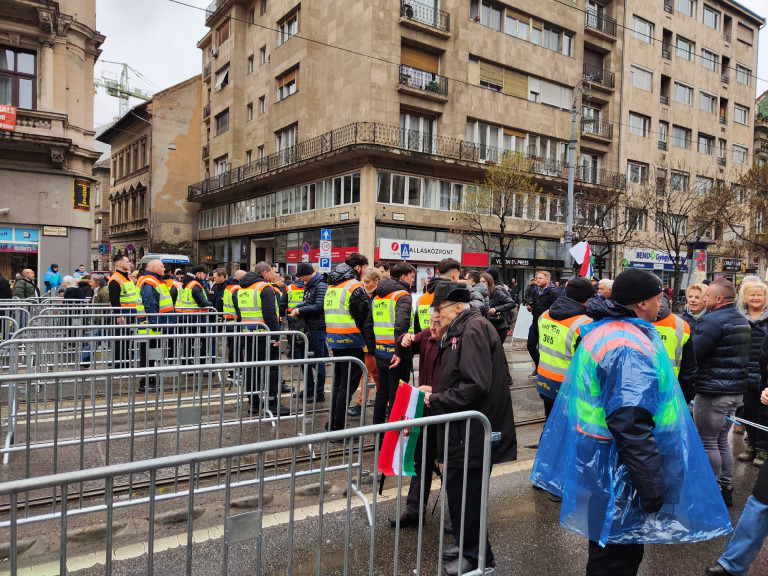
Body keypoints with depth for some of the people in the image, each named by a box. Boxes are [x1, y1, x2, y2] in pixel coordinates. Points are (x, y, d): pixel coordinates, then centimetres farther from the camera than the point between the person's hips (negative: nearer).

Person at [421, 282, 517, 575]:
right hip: (463, 430, 9)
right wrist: (435, 391, 6)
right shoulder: (462, 330, 12)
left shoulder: (474, 329, -20)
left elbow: (476, 386, -27)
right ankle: (466, 543, 37)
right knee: (458, 489, 19)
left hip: (472, 433, -9)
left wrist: (436, 400, -18)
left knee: (465, 492, 5)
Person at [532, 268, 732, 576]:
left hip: (593, 456, 10)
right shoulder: (631, 346, -25)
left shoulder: (600, 331, 7)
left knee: (607, 546, 26)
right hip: (615, 470, -10)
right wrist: (653, 487, -22)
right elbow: (632, 426, -30)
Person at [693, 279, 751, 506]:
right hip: (735, 389, 9)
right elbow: (743, 356, 20)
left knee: (708, 442, 2)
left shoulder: (713, 321, -19)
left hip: (713, 391, -9)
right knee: (722, 440, 18)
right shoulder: (742, 320, 12)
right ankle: (726, 488, 26)